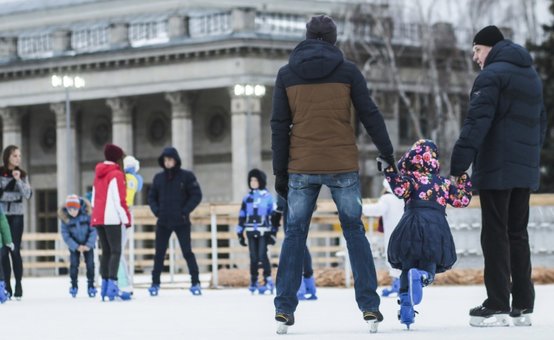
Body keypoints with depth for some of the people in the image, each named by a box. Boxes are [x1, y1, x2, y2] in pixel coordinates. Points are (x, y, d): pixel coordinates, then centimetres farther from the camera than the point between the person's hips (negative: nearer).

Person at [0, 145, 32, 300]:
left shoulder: (22, 175, 6)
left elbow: (27, 194, -4)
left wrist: (18, 180, -14)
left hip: (16, 216, 1)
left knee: (15, 250, -5)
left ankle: (18, 285, -3)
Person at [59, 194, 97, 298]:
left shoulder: (87, 213, -23)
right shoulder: (64, 217, -19)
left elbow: (93, 230, -16)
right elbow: (65, 234, -13)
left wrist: (89, 245, -20)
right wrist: (76, 247, -17)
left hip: (88, 243, -1)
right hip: (74, 244, 1)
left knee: (90, 263, -5)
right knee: (74, 263, -8)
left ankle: (91, 286, 8)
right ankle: (74, 285, 8)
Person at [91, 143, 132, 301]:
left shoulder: (99, 175, 18)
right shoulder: (117, 174, -6)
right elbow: (120, 200, -13)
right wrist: (126, 218, -9)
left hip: (98, 218, 8)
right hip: (112, 219, -8)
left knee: (106, 251, 12)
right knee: (115, 251, -10)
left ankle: (105, 285, 7)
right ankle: (112, 285, -21)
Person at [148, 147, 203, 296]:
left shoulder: (186, 176, -3)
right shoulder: (158, 177, 6)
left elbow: (196, 195, -5)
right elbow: (151, 197, 13)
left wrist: (185, 211, -13)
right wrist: (156, 210, -4)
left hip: (181, 222, -3)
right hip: (163, 222, 3)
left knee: (187, 252, -4)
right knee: (159, 254, 4)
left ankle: (195, 283, 2)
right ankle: (155, 283, 10)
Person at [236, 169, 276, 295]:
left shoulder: (268, 197, 1)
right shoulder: (247, 198, 10)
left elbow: (273, 215, 2)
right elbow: (242, 216, 13)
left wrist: (273, 232, -3)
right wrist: (240, 233, 10)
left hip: (264, 231, -3)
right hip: (251, 231, 3)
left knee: (262, 256, -12)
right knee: (253, 257, 3)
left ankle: (268, 282, -7)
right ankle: (253, 282, 9)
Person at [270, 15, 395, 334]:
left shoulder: (286, 74, 5)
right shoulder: (347, 70, 1)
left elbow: (280, 126, 5)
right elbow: (370, 114, 1)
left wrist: (280, 172, 9)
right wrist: (387, 153, 9)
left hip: (302, 169, 1)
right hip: (343, 166, -1)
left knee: (294, 235, 7)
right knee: (355, 232, 9)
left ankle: (284, 309, 2)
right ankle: (370, 306, 5)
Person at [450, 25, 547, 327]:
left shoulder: (492, 75, -8)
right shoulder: (532, 77, 20)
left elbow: (477, 122, -18)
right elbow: (540, 123, 24)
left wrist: (459, 164, -21)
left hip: (497, 169, -8)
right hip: (525, 171, 8)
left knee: (495, 234, -5)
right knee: (518, 234, 11)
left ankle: (498, 306, -7)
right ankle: (523, 305, 10)